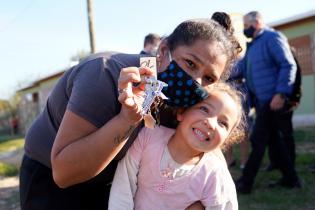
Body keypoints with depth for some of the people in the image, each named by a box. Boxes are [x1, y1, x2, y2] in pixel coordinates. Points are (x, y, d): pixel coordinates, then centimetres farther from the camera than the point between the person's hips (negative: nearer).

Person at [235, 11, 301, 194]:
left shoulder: (273, 38, -11)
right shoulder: (253, 45, 19)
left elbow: (289, 66, -18)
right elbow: (241, 67, 23)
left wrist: (280, 94, -25)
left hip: (271, 100, -9)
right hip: (262, 100, 9)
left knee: (259, 141, -4)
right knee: (276, 140, 12)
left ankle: (245, 183, 3)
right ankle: (290, 179, 21)